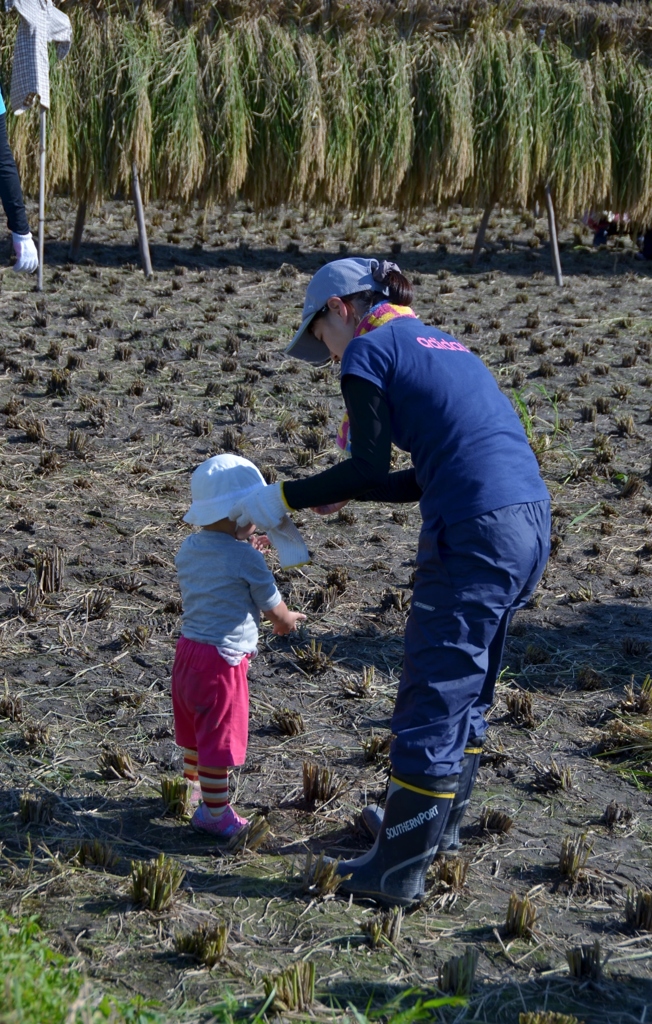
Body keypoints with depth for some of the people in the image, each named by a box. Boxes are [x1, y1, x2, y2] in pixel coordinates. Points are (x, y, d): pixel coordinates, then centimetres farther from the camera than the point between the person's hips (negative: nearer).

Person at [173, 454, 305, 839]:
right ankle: (215, 814, 14)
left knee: (195, 732, 26)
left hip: (187, 649, 8)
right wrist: (288, 619, 15)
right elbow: (274, 609, -7)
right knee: (219, 739, 4)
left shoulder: (189, 548, 5)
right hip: (223, 658, -8)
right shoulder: (246, 559, -17)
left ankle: (193, 790, 43)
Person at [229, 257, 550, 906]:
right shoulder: (440, 345, 24)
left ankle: (397, 872, 8)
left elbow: (369, 467, -5)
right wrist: (345, 494, 28)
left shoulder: (369, 350, 0)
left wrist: (284, 499, 6)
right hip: (529, 522, 9)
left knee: (431, 699, 0)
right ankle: (439, 822, 38)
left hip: (474, 535, -9)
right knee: (464, 685, 22)